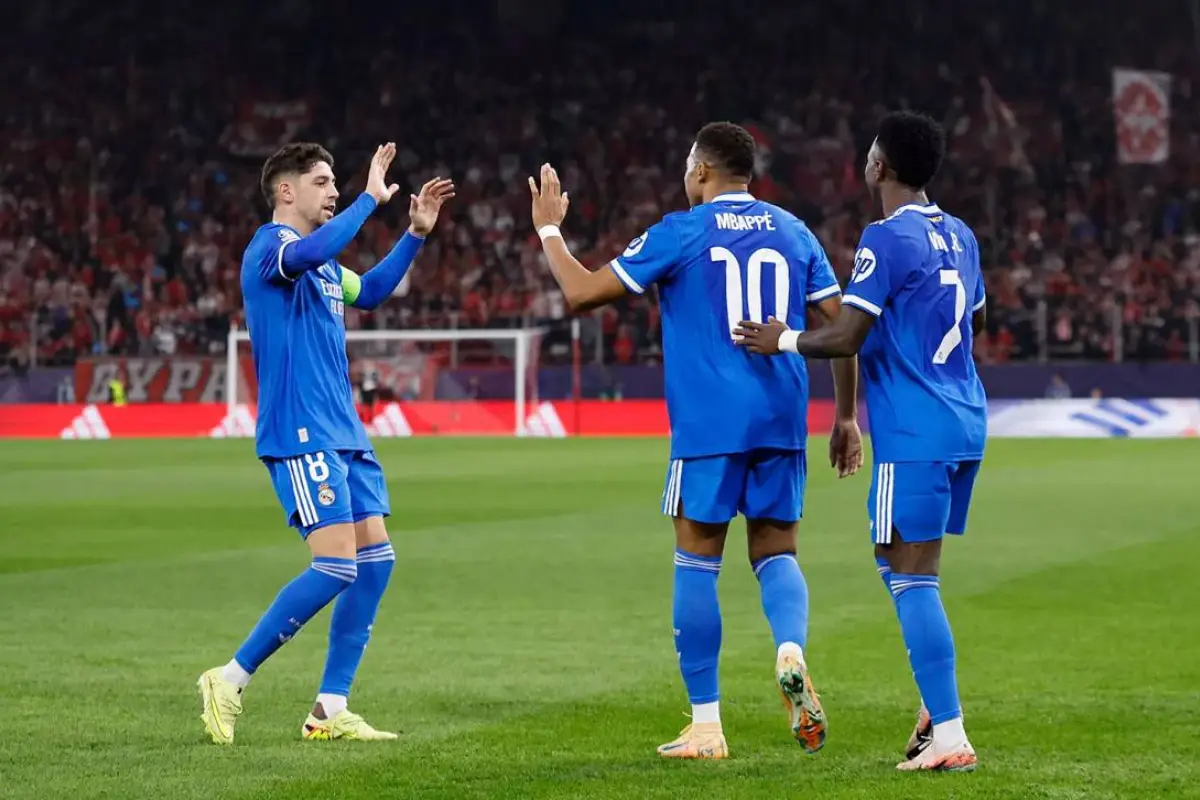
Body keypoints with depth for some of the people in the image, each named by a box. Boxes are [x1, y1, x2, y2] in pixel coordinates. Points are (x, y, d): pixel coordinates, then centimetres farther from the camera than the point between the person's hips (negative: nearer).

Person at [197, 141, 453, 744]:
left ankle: (330, 711, 7)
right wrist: (372, 197, -25)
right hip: (300, 435, -10)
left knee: (376, 559, 4)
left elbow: (369, 291, 37)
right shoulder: (269, 247, -9)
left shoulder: (323, 266, 19)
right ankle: (231, 679, -5)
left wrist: (416, 233, 27)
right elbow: (312, 251, -33)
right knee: (337, 565, -15)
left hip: (343, 434, 10)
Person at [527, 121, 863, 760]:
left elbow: (583, 292, -1)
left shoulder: (681, 232, -1)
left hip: (708, 424, -3)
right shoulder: (793, 233, 10)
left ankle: (705, 726, 7)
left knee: (697, 562, 6)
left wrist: (548, 229, 15)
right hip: (781, 423, 4)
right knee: (775, 551, 14)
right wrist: (847, 417, 15)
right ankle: (791, 650, -19)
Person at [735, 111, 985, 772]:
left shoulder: (888, 239, -12)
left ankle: (949, 737, -12)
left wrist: (784, 340, -1)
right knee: (904, 566, 19)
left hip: (914, 435, -9)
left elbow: (847, 337, -17)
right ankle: (936, 711, 17)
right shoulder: (959, 238, 13)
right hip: (965, 423, 9)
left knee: (912, 578, -7)